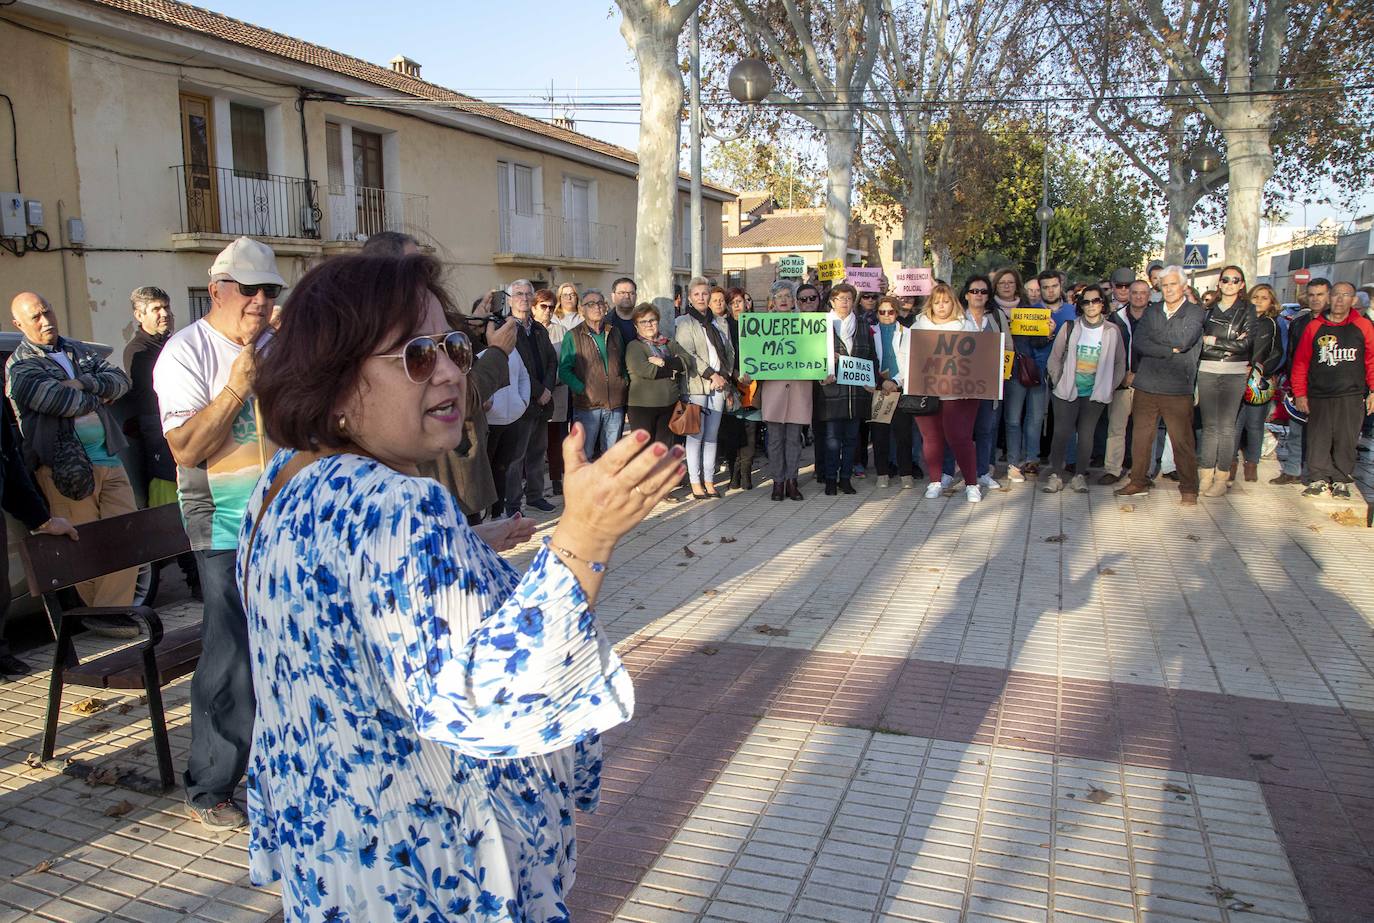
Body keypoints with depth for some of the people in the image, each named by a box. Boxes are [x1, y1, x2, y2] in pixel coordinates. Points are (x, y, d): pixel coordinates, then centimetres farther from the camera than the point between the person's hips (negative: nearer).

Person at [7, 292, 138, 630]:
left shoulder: (78, 350, 19)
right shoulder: (19, 366, 0)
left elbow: (121, 380, 9)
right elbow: (58, 401, -15)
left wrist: (84, 383, -9)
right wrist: (100, 396, 0)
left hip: (108, 456, 6)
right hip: (65, 466, -5)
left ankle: (113, 608, 4)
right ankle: (99, 610, 8)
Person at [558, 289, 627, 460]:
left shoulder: (614, 333, 14)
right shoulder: (573, 336, 0)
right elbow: (564, 370, -4)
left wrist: (624, 382, 7)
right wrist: (582, 390, -14)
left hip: (615, 404, 4)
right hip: (587, 405, -4)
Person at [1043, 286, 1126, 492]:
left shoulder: (1112, 331, 3)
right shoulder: (1069, 327, 1)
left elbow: (1120, 363, 8)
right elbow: (1055, 357, 5)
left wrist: (1109, 388, 3)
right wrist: (1058, 382, 1)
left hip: (1095, 394, 1)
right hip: (1067, 391, -1)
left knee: (1086, 434, 0)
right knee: (1061, 433, -6)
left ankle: (1080, 476, 11)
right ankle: (1055, 475, 3)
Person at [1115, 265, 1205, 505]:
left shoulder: (1195, 312, 2)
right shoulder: (1152, 312, 12)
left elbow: (1183, 340, -15)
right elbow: (1137, 343, -2)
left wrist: (1153, 335, -3)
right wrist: (1170, 350, -10)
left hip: (1178, 389, -4)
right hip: (1146, 386, 4)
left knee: (1182, 440, 0)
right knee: (1141, 436, 9)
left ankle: (1188, 488, 11)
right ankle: (1138, 483, 21)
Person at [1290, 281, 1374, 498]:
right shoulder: (1314, 326, 5)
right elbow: (1300, 361, 6)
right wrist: (1299, 393, 2)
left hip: (1351, 397, -1)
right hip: (1319, 396, 1)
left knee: (1346, 440, 4)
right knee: (1318, 440, 2)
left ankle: (1341, 480, 15)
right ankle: (1320, 479, 12)